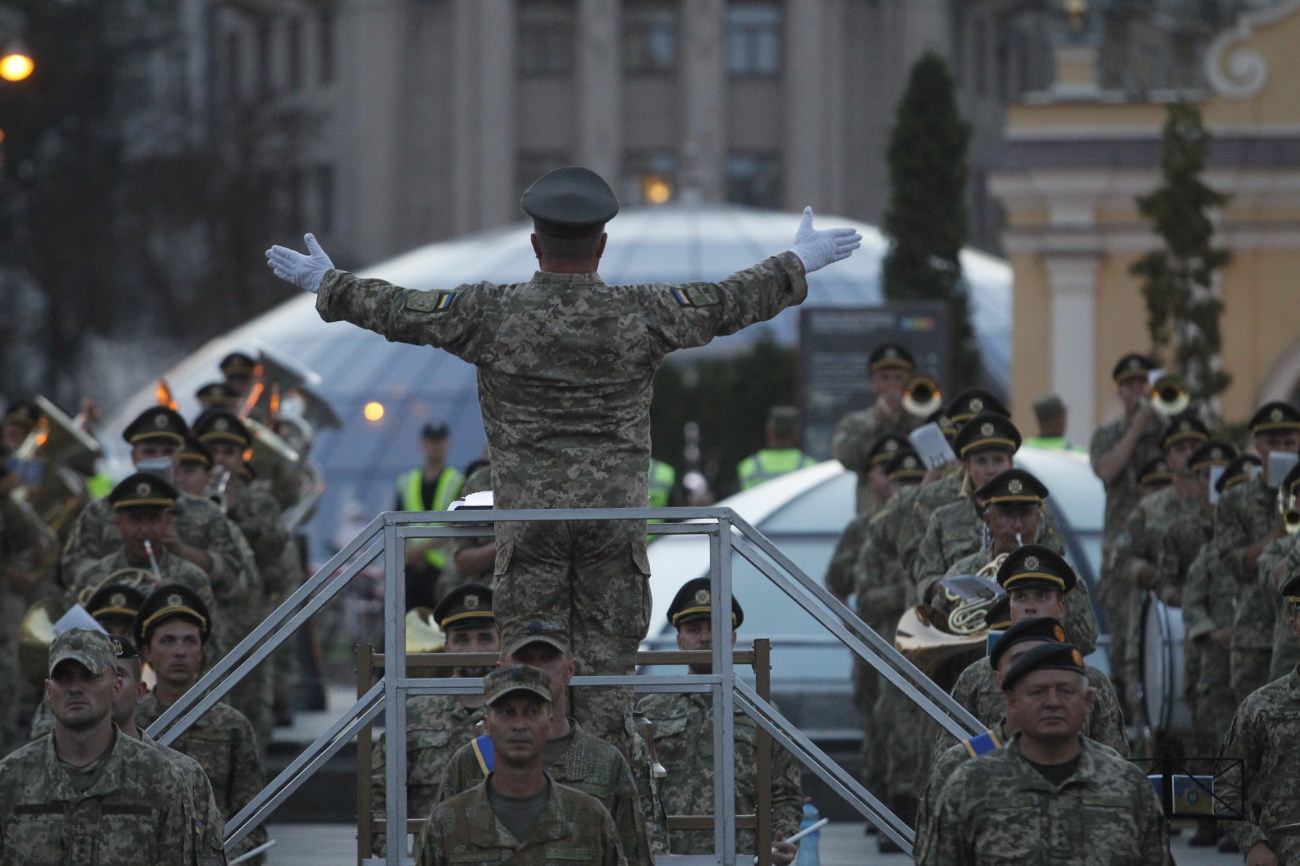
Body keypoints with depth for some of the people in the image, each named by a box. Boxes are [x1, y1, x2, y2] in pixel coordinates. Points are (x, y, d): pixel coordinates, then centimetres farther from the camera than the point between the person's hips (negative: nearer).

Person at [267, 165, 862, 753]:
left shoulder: (491, 316, -7)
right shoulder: (641, 315, -5)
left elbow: (396, 311, 4)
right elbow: (732, 303, 6)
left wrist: (327, 284, 21)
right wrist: (797, 264, 23)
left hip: (528, 514, -1)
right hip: (615, 515, 1)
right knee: (607, 665, 5)